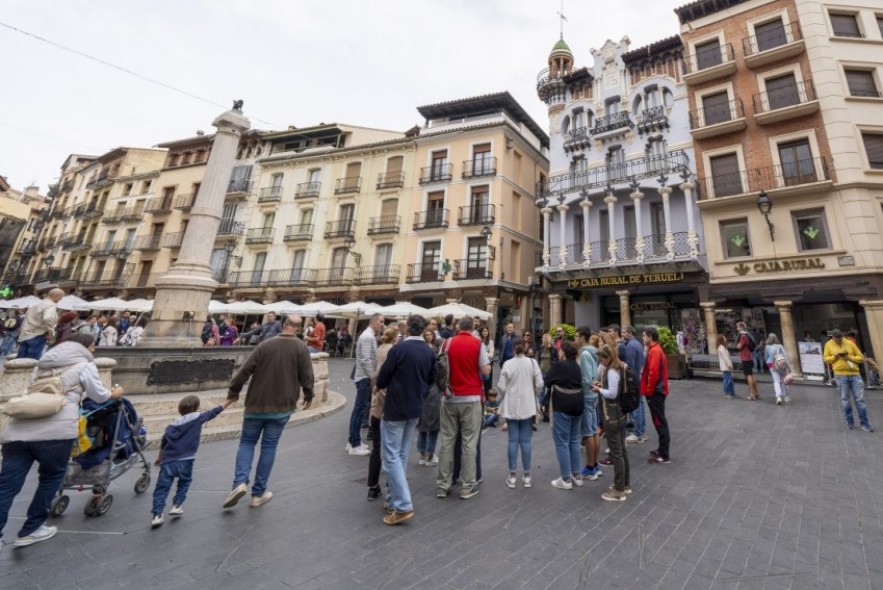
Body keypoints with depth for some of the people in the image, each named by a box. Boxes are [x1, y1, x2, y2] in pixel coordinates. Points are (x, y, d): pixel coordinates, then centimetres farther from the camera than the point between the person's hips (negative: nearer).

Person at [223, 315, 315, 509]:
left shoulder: (266, 344, -4)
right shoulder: (301, 348, -7)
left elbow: (245, 369, -5)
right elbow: (307, 377, -6)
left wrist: (234, 390, 10)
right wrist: (309, 396, 11)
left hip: (256, 404, 1)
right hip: (282, 406, 0)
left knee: (247, 442, 17)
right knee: (269, 447, 10)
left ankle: (240, 482, 0)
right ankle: (258, 493, 17)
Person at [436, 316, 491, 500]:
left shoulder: (447, 343, 0)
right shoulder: (478, 343, -6)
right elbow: (486, 370, -7)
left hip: (450, 398, 2)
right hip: (471, 398, -2)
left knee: (447, 441, 10)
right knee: (469, 442, 7)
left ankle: (443, 485, 18)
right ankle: (468, 486, 14)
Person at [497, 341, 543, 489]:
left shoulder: (508, 363, -9)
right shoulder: (532, 362, -6)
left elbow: (501, 387, -8)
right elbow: (539, 385, -6)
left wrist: (503, 398, 12)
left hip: (511, 407, -1)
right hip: (528, 406, 1)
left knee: (513, 440, 7)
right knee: (526, 440, 9)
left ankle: (512, 476, 13)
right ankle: (526, 476, 17)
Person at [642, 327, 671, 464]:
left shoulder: (654, 351, -18)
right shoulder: (656, 349, 13)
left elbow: (653, 373, -23)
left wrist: (649, 391, -16)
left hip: (655, 392, -10)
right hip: (657, 391, 10)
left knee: (660, 422, -3)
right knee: (659, 421, 16)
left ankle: (664, 455, 4)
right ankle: (662, 450, 26)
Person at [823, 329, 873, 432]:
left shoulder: (850, 343, 2)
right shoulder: (828, 344, 2)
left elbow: (861, 357, 6)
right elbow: (826, 359, 6)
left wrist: (850, 358, -12)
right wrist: (835, 356, -12)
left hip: (854, 374, 1)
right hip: (840, 375, -1)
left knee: (859, 399, 4)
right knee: (845, 399, 5)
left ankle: (864, 423, 13)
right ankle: (850, 422, 15)